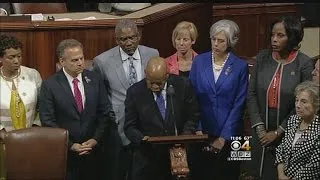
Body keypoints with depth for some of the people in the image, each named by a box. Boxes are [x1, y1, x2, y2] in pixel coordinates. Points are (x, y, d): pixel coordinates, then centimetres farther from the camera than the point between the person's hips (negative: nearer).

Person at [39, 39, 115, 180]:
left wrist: (96, 139, -6)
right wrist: (70, 145, -11)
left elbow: (106, 113, 5)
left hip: (93, 150, 3)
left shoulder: (95, 80, 2)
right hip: (65, 152, -2)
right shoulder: (50, 85, -8)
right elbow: (48, 121, -8)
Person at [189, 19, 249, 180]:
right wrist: (197, 129, -7)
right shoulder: (199, 61, 1)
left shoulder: (240, 66, -5)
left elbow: (238, 105, -5)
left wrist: (224, 137, -9)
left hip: (228, 135, -1)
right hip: (202, 132, 1)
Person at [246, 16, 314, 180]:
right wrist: (259, 127, -7)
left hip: (287, 135, -3)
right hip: (261, 132, 3)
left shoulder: (304, 64, -11)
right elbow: (251, 94, 0)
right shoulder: (262, 58, -1)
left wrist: (278, 132, -9)